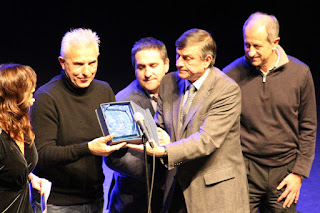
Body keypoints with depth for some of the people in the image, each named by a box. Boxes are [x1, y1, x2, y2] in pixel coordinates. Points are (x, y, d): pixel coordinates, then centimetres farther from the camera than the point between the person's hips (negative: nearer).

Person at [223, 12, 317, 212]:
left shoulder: (300, 73, -3)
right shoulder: (232, 74, -6)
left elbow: (308, 127, 5)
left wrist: (299, 173, 1)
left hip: (284, 172, 1)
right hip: (244, 172, -1)